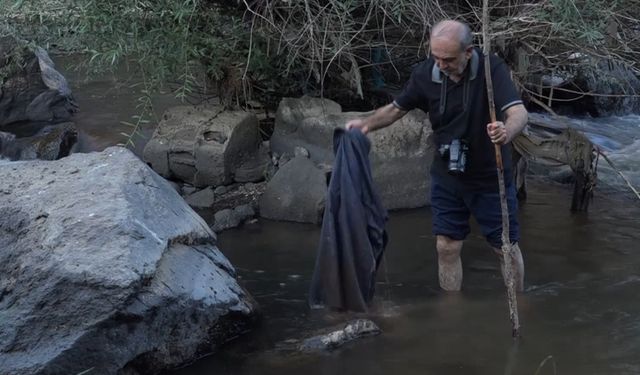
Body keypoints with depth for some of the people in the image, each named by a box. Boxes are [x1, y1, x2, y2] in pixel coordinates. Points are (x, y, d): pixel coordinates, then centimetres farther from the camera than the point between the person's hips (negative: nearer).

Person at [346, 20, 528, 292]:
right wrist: (367, 123, -17)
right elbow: (396, 108, 3)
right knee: (447, 247, 7)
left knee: (506, 248, 8)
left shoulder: (491, 69, -23)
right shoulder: (425, 73, -11)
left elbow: (518, 112, -35)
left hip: (491, 176, -3)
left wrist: (507, 131, -58)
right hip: (446, 175, 3)